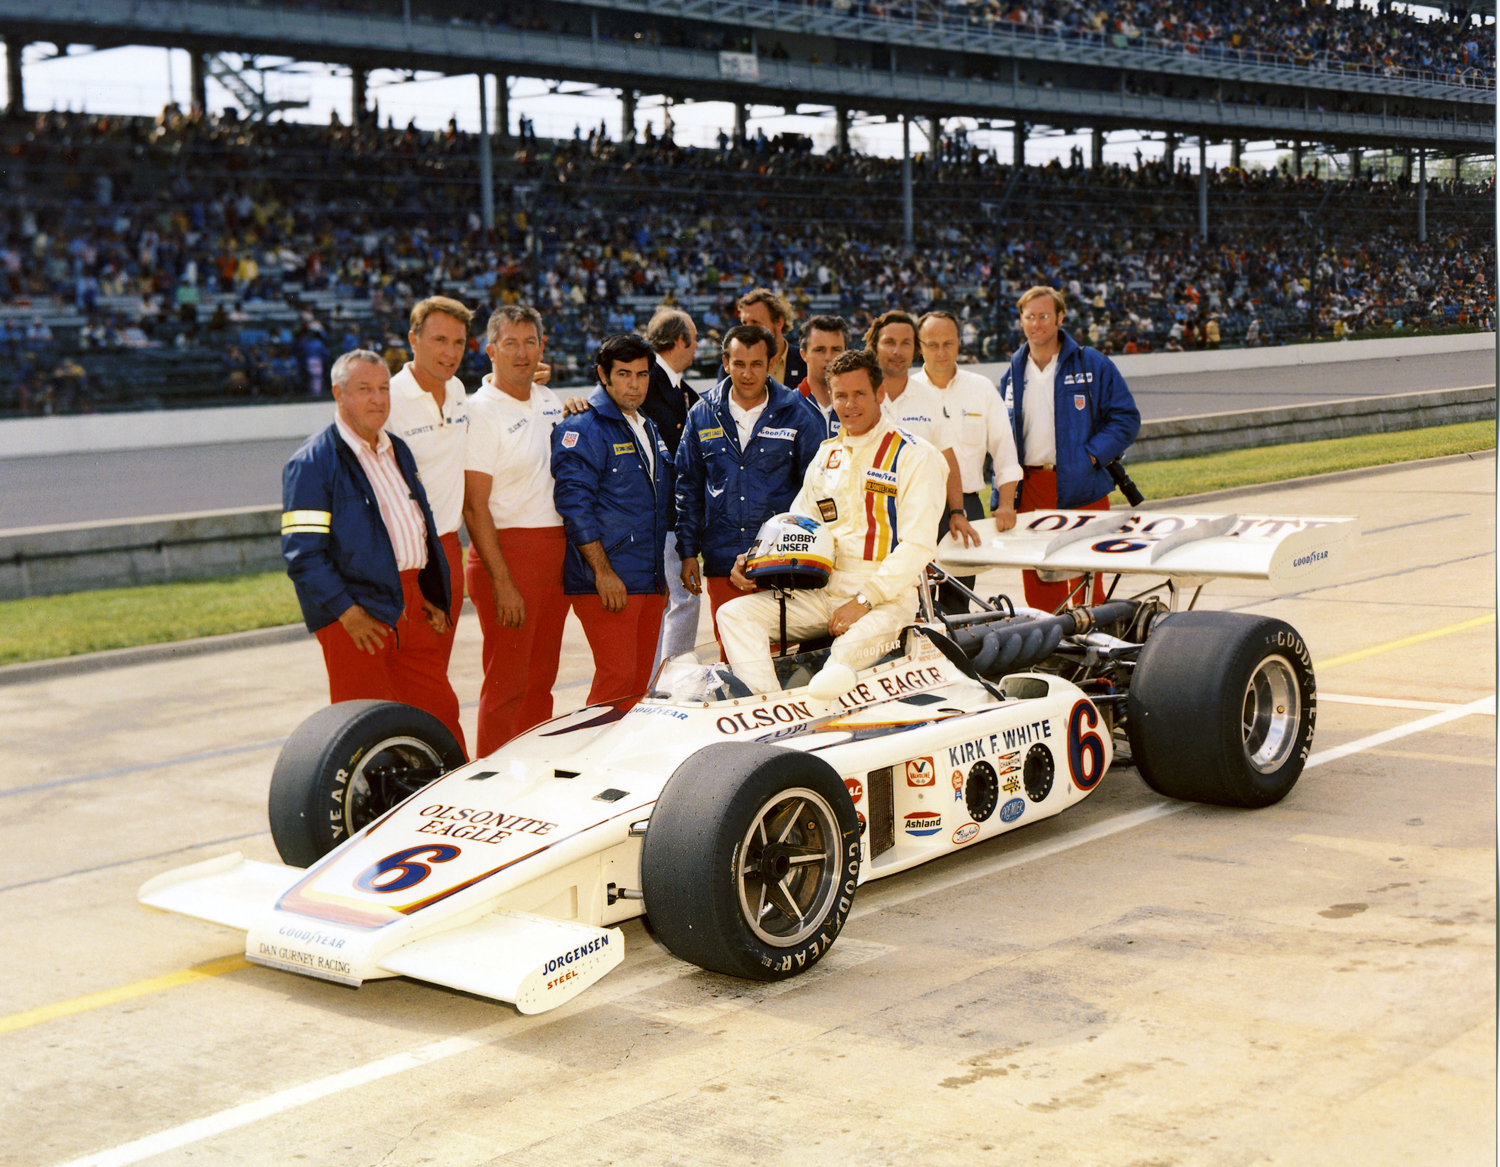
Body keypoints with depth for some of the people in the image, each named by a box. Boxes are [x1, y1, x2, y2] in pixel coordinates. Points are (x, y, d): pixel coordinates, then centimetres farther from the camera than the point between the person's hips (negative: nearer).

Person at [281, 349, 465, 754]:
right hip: (357, 613, -7)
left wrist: (433, 597, 15)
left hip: (411, 606, 7)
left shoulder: (398, 451, 17)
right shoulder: (312, 462, -8)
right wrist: (347, 613, -19)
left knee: (440, 713, 8)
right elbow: (302, 553, -13)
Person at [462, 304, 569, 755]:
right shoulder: (481, 411, -10)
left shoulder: (549, 401, 13)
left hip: (555, 549, 7)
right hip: (507, 551, -7)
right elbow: (474, 507, -14)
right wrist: (501, 582, -18)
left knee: (541, 679, 12)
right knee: (506, 682, -4)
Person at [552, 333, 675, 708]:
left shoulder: (648, 428, 20)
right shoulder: (584, 428, -7)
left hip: (649, 580, 8)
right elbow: (574, 503, -14)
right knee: (617, 677, -14)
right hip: (608, 581, -8)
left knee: (640, 682, 8)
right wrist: (602, 571, -19)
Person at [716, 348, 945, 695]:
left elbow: (918, 545, -11)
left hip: (887, 596, -6)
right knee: (735, 614, -13)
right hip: (820, 593, 7)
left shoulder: (914, 456, -2)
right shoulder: (826, 455, 19)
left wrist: (864, 600, -17)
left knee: (850, 649, -39)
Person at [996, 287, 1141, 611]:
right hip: (1030, 492, 3)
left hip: (1082, 490, -3)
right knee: (1038, 586, 4)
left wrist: (1091, 456, -13)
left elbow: (1126, 417, 0)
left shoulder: (1092, 365, 1)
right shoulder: (1012, 376, 13)